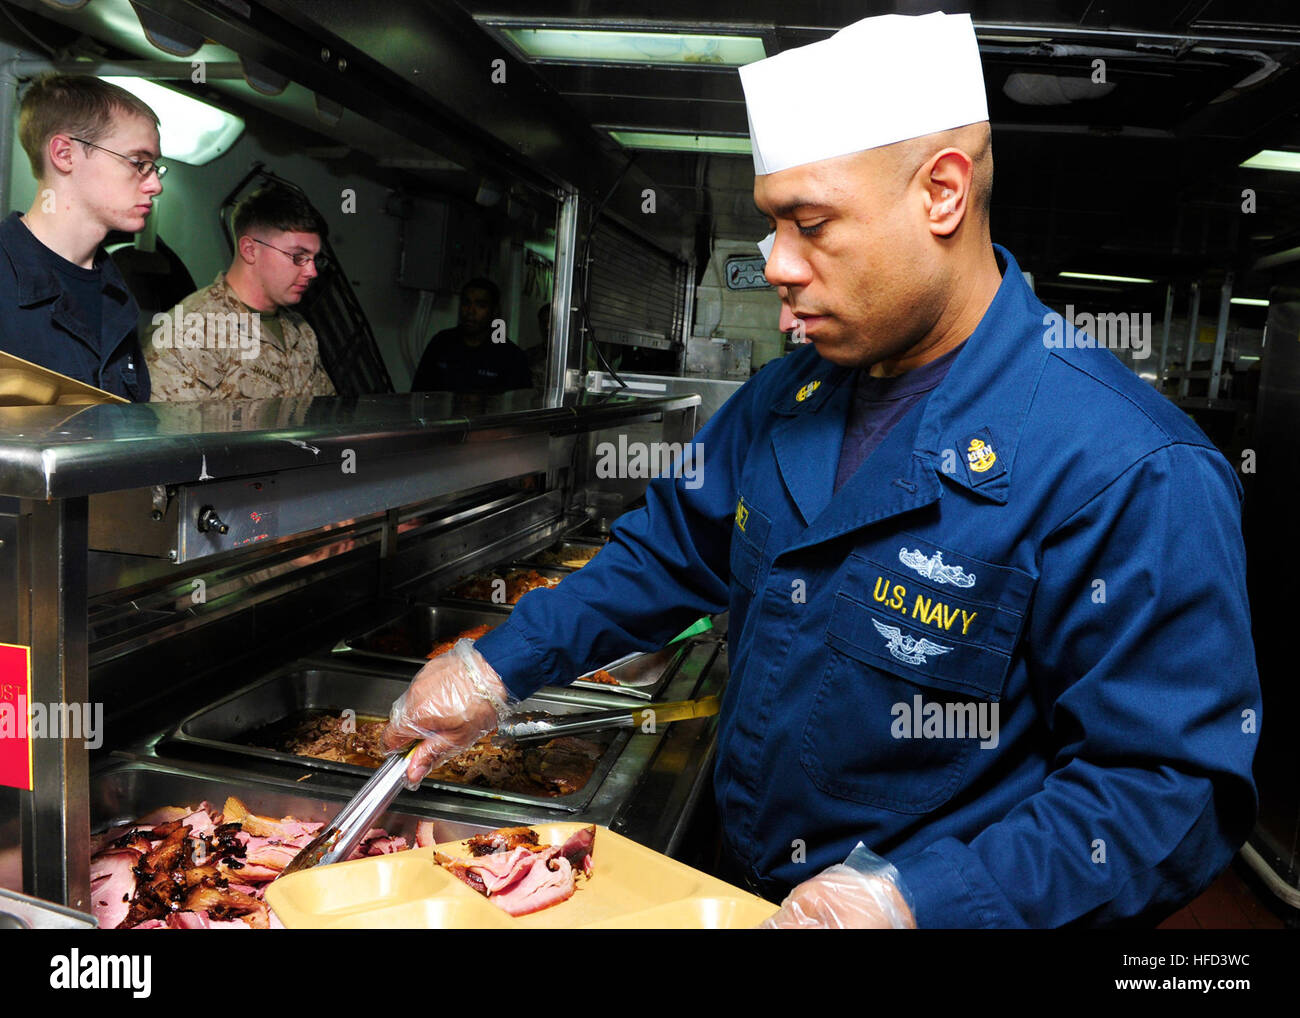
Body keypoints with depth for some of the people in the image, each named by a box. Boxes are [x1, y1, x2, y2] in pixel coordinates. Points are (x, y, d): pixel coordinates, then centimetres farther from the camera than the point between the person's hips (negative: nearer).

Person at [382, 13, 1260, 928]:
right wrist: (497, 667, -1)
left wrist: (917, 898, -30)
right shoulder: (785, 399, -2)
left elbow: (1175, 788, -22)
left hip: (947, 905, -6)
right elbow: (673, 551, 7)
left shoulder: (1134, 476, -24)